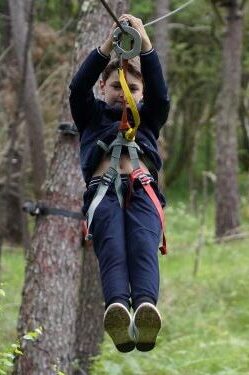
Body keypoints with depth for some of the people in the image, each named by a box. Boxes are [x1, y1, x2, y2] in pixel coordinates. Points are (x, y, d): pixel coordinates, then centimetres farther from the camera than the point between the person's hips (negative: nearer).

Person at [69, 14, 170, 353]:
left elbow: (160, 93, 13)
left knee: (143, 245, -33)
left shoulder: (148, 117, 35)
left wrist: (144, 44, 2)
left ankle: (146, 307, -62)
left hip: (143, 188, 1)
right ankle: (117, 307, -62)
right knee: (111, 247, -33)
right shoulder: (93, 115, 33)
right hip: (103, 188, -1)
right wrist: (108, 46, 0)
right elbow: (79, 87, 13)